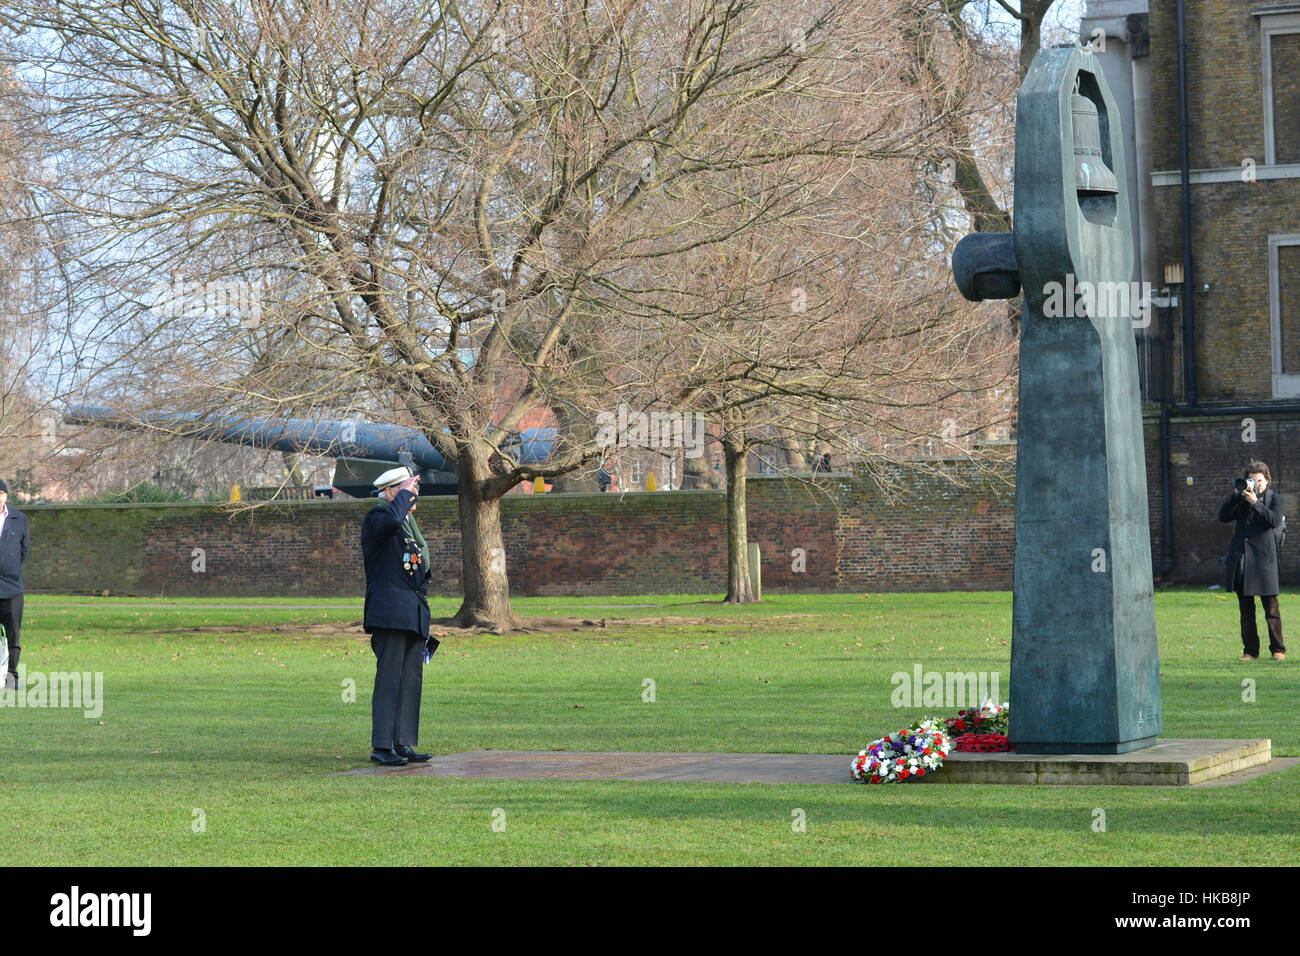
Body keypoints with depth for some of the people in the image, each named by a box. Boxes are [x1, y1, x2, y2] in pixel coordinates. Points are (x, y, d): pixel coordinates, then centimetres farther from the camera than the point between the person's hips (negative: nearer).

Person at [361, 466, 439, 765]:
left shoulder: (410, 524, 23)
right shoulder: (376, 517, -5)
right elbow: (392, 520, -32)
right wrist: (405, 493, -15)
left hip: (415, 614, 9)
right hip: (390, 612, -9)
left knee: (412, 679, 7)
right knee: (389, 678, -10)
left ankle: (403, 743, 10)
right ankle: (381, 746, -9)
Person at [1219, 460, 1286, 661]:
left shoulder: (1274, 498, 5)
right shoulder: (1241, 498, 14)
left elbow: (1274, 520, -12)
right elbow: (1224, 516, 4)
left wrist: (1255, 502, -16)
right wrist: (1236, 495, -5)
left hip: (1263, 557, -4)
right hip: (1240, 558, 4)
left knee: (1271, 606, -2)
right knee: (1246, 609, 7)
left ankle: (1278, 649, 4)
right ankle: (1250, 650, 11)